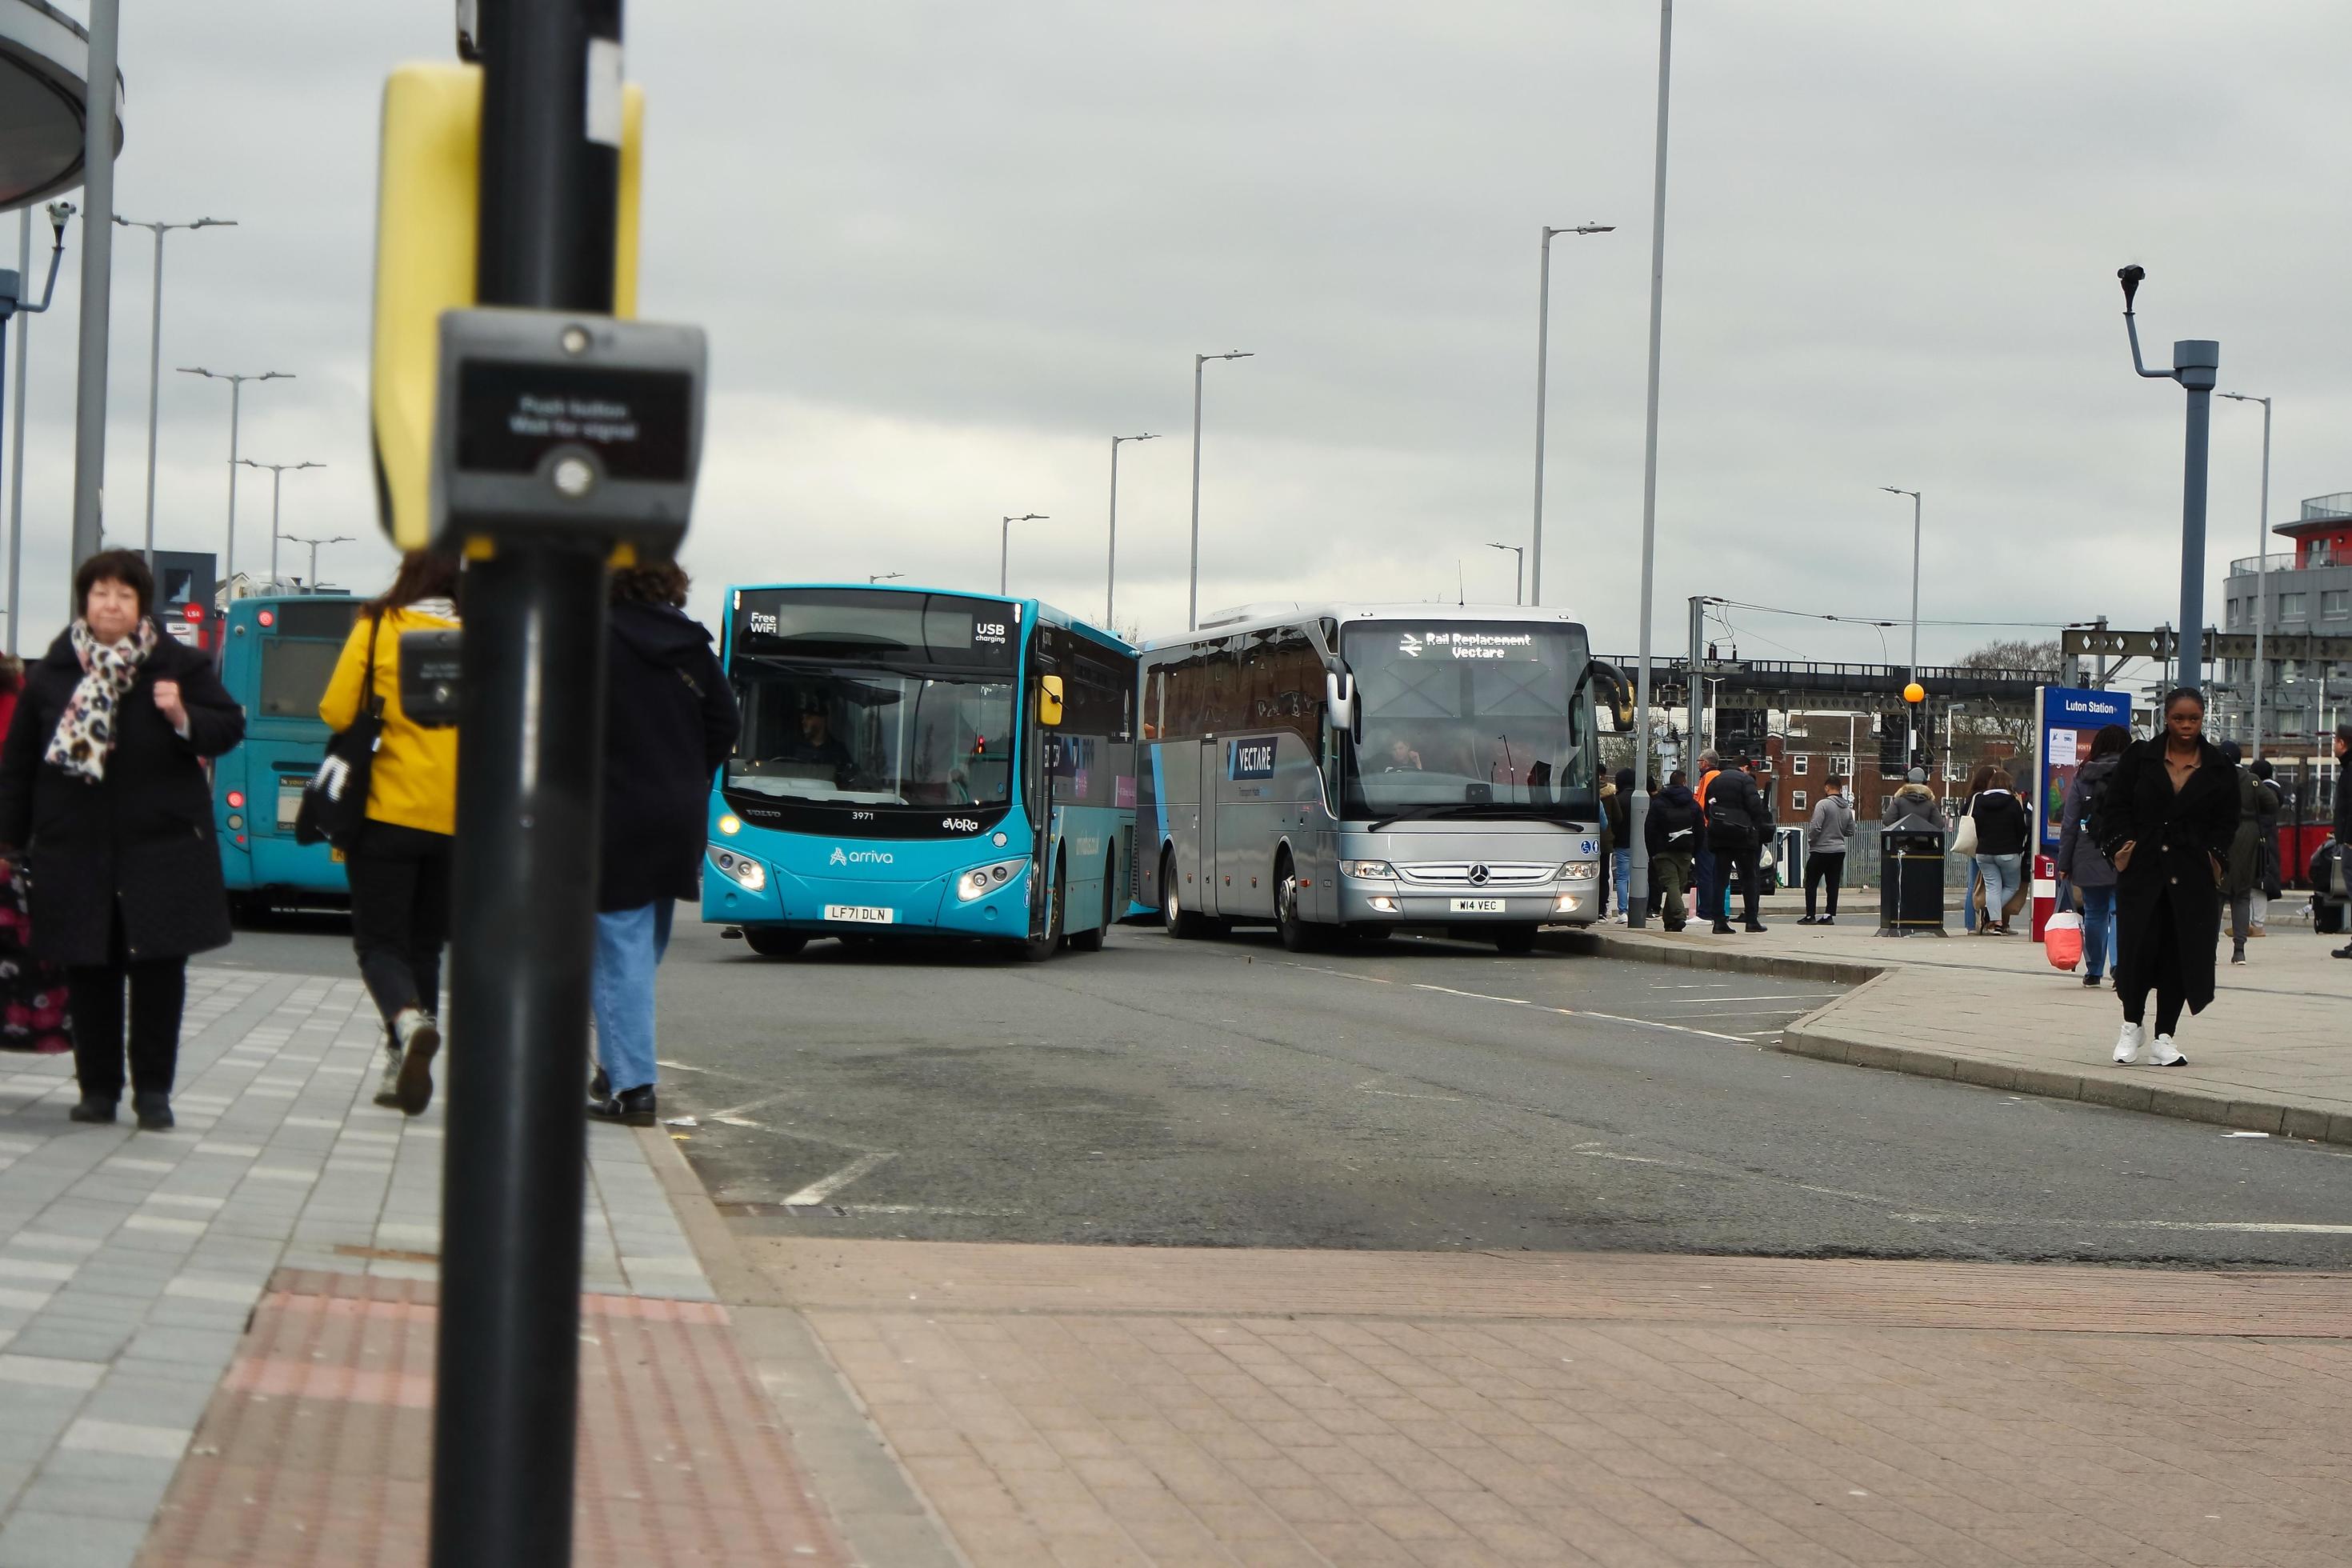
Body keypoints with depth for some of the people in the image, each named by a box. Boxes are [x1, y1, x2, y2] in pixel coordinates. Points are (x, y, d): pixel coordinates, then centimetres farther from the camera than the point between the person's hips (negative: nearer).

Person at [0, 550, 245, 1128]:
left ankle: (153, 1090, 9)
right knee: (89, 971, 5)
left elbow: (230, 727, 4)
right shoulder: (50, 674, 5)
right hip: (76, 849, 1)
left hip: (162, 847, -1)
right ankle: (98, 1087, 15)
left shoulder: (178, 665, 2)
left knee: (159, 969, 0)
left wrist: (184, 718, -15)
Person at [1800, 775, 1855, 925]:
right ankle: (1830, 915, 6)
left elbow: (1815, 828, -18)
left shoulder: (1823, 804, -14)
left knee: (1811, 884, 2)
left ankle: (1810, 916, 0)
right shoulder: (1847, 808, 7)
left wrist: (1810, 841, -2)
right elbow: (1850, 832, 13)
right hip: (1839, 850, 6)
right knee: (1833, 884, 8)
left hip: (1821, 850, -6)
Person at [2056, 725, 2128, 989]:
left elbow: (2069, 823, 2)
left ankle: (2093, 971, 15)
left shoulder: (2082, 777, 2)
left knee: (2095, 913, 10)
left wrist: (2064, 863, 6)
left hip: (2089, 858, 1)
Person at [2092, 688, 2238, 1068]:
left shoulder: (2217, 769, 7)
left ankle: (2164, 1038, 9)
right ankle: (2132, 1025, 15)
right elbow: (2115, 806, 7)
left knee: (2181, 954, 0)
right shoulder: (2139, 757, 5)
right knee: (2137, 947, -6)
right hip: (2142, 868, -1)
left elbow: (2227, 821, 11)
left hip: (2192, 876, 1)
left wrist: (2212, 854, -3)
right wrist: (2121, 843, -6)